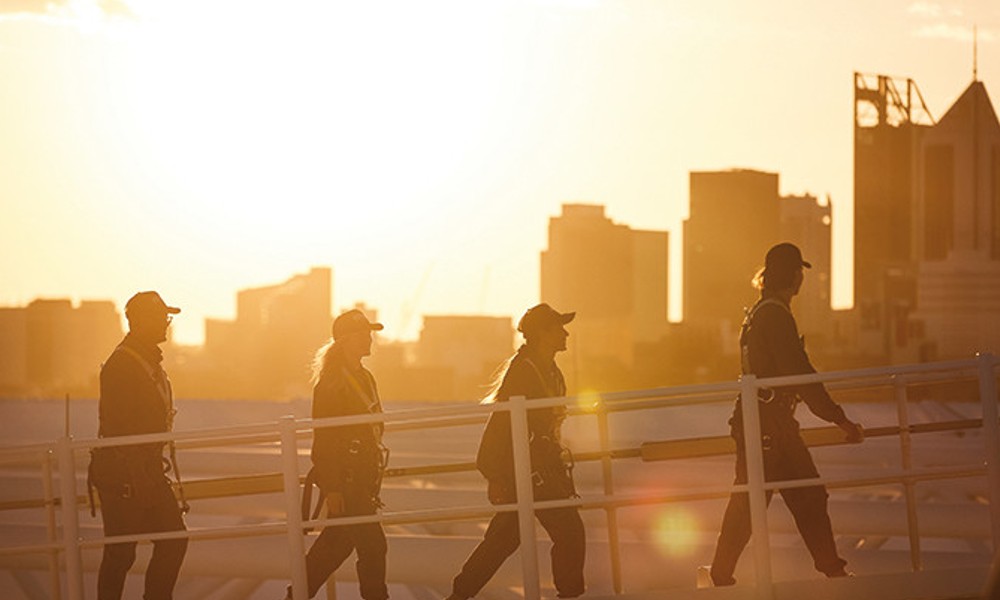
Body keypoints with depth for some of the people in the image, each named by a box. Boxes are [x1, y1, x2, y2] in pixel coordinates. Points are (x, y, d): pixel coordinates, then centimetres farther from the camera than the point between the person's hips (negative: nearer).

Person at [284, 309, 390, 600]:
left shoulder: (364, 378, 15)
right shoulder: (331, 382, -13)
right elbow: (324, 439, -17)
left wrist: (373, 484, 22)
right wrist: (331, 489, -21)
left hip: (361, 480, 9)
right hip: (343, 479, -9)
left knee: (337, 543, 15)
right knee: (371, 544, -9)